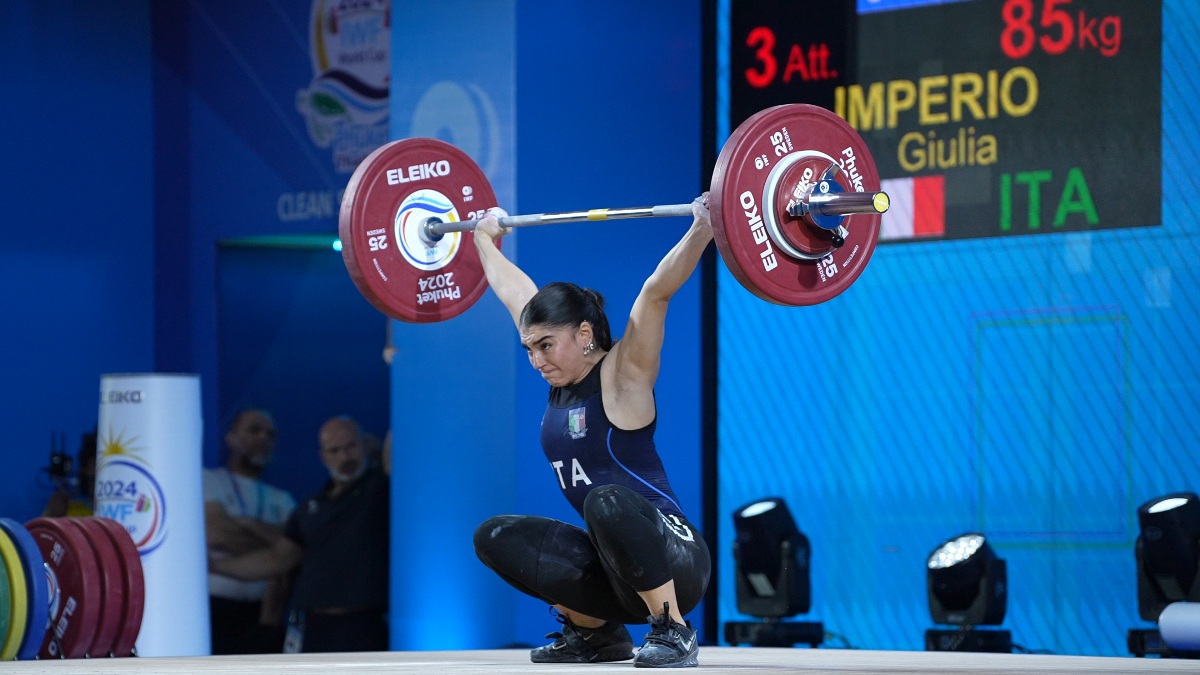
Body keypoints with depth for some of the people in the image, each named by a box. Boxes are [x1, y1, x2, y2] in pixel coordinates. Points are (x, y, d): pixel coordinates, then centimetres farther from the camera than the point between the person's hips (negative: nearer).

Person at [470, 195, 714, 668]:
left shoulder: (621, 377, -10)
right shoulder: (561, 380, 8)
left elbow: (657, 292, -22)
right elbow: (517, 294, 20)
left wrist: (703, 229, -32)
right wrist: (485, 238, 30)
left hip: (674, 564, -8)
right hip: (615, 569, 8)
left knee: (607, 501, -36)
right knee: (496, 539, -2)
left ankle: (673, 633, -21)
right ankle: (597, 632, 9)